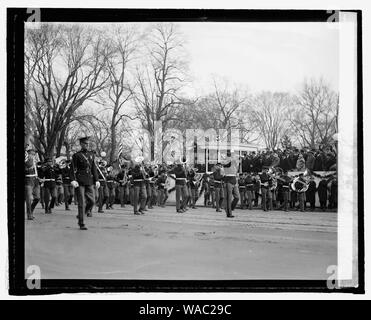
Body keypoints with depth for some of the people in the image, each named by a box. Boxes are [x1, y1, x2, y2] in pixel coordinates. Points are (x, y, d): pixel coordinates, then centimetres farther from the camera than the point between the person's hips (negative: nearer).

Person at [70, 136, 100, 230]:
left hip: (90, 181, 5)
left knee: (91, 201, 0)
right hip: (80, 182, -5)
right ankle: (81, 224, 2)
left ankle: (80, 216, 23)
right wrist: (73, 180, -18)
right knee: (82, 203, -5)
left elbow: (94, 168, 15)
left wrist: (96, 180, 8)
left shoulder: (91, 155, 15)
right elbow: (73, 169, -6)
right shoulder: (76, 155, 0)